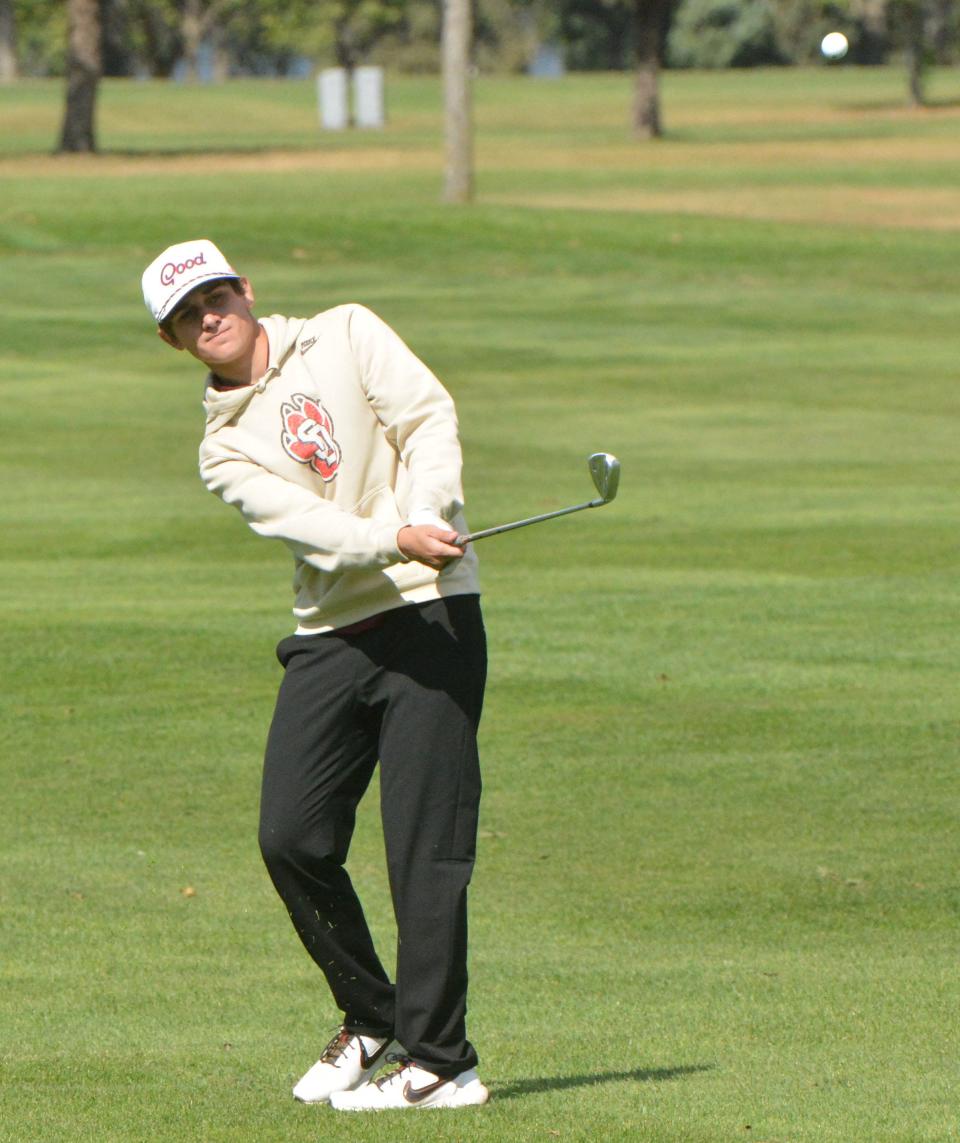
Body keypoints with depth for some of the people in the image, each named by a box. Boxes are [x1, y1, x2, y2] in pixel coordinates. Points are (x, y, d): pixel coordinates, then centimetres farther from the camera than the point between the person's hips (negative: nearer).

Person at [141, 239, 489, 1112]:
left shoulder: (345, 336, 6)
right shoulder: (226, 451, 9)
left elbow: (430, 418, -5)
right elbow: (303, 521, -9)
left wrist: (426, 516, -23)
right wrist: (396, 540, -28)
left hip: (430, 614, -4)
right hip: (329, 639, 4)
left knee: (425, 844, -10)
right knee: (292, 837, -2)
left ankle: (439, 1062, -8)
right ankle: (373, 1023, 19)